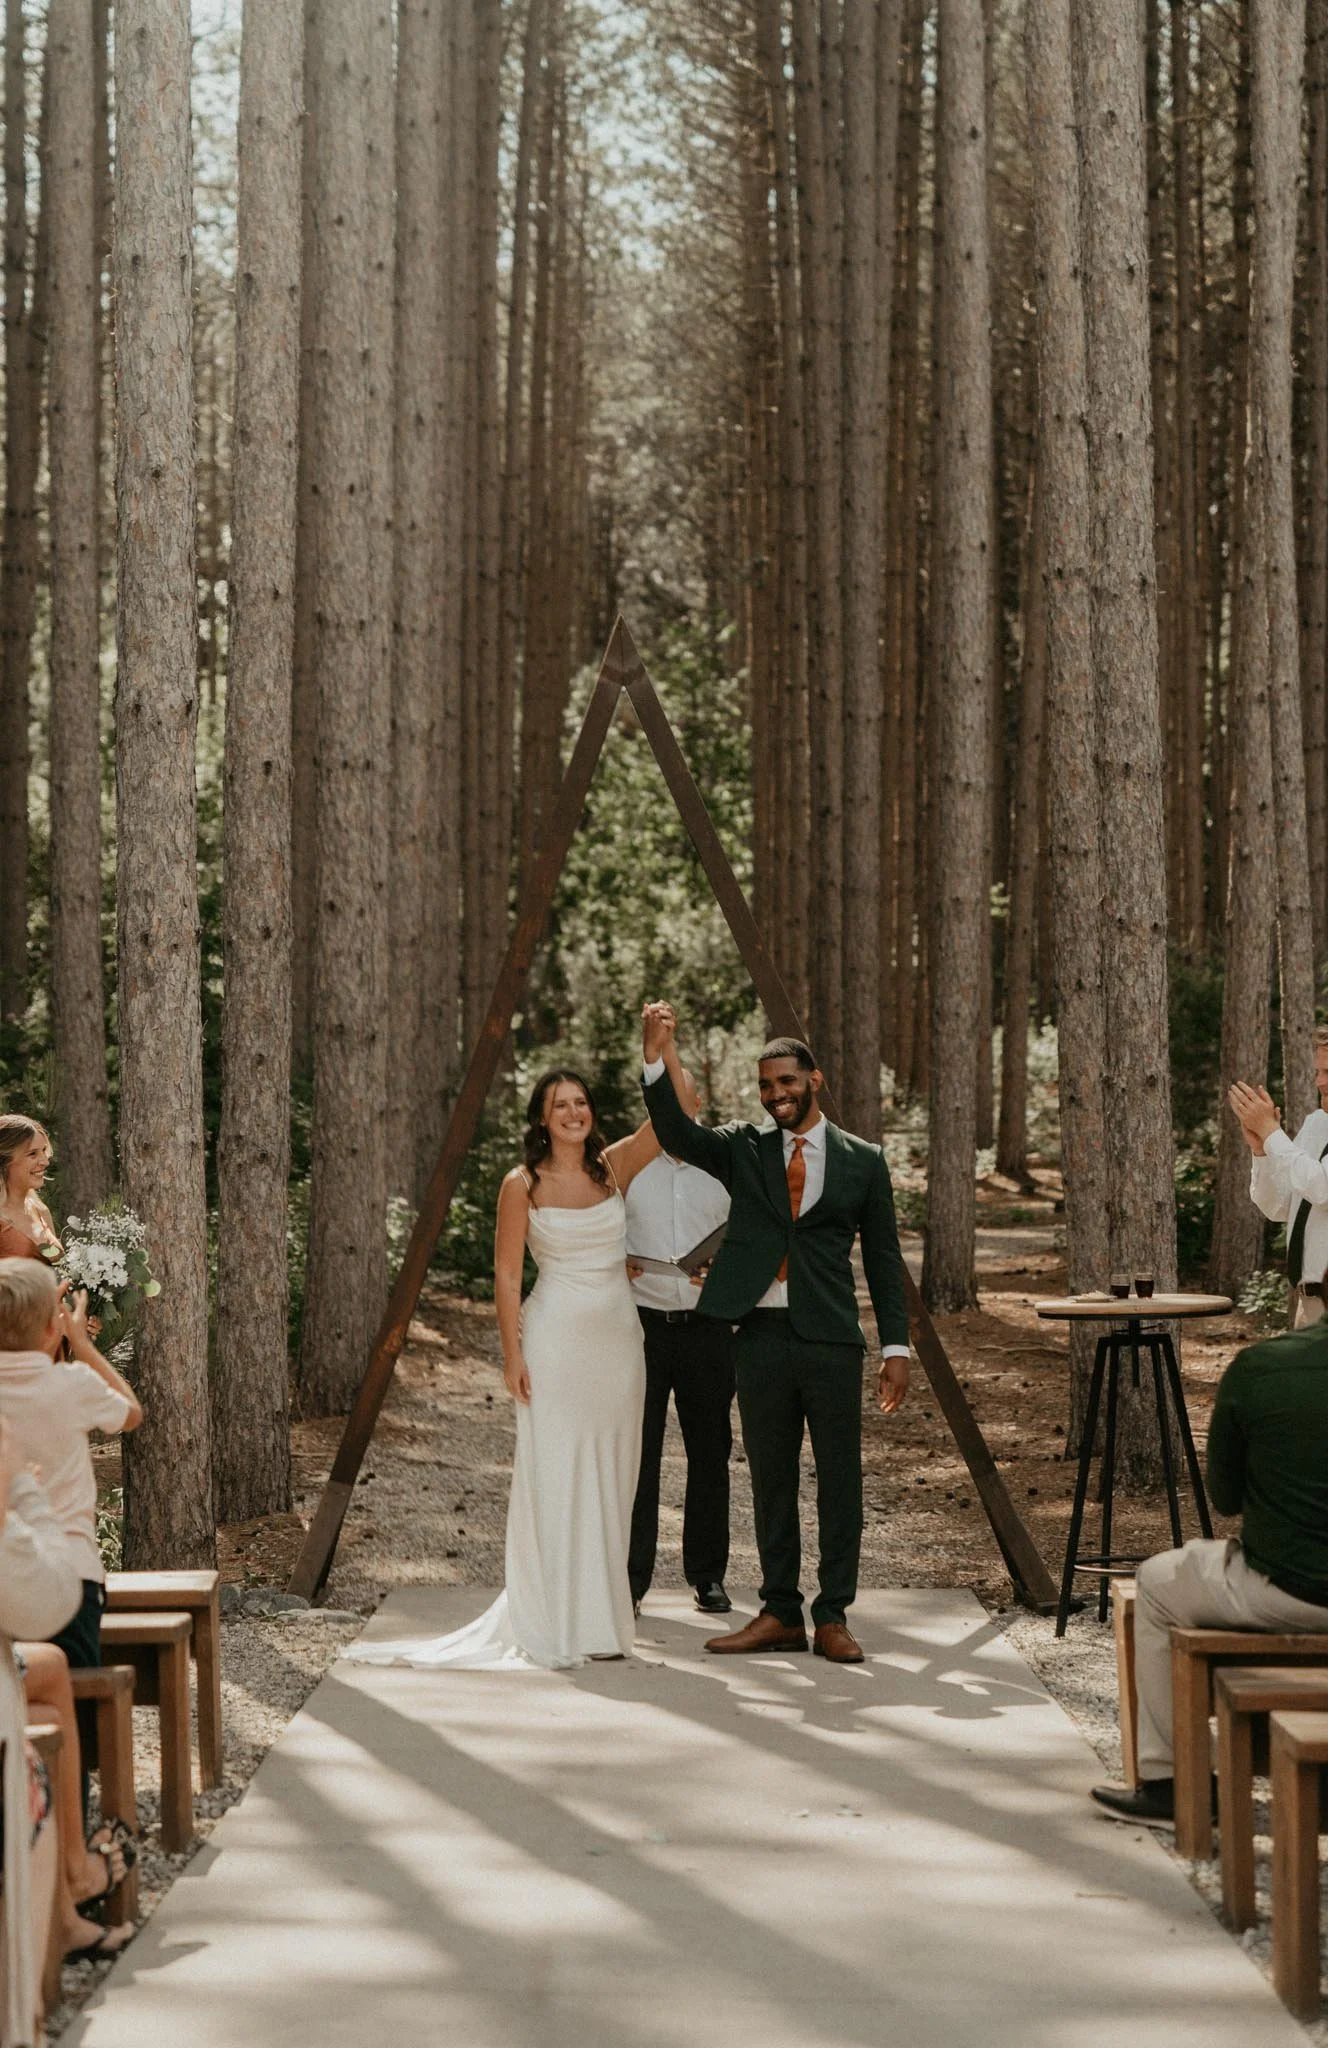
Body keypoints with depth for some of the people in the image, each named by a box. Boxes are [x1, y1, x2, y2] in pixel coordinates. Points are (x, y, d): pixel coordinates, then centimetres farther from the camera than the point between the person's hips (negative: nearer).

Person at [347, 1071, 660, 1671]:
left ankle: (599, 1619, 16)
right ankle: (550, 1627, 2)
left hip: (618, 1340, 4)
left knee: (608, 1477, 8)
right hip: (556, 1339, -4)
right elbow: (506, 1273, -3)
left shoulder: (615, 1167, 6)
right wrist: (512, 1353, -9)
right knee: (551, 1475, -2)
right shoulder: (523, 1185, -2)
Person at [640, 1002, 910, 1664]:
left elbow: (883, 1259, 8)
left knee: (839, 1479, 1)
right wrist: (657, 1061, -25)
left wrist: (896, 1346, 2)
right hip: (761, 1336, 2)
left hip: (830, 1339, -1)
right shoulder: (743, 1149, 9)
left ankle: (832, 1617, 10)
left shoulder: (862, 1161, 6)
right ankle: (780, 1614, 18)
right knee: (770, 1480, 9)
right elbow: (677, 1135, -10)